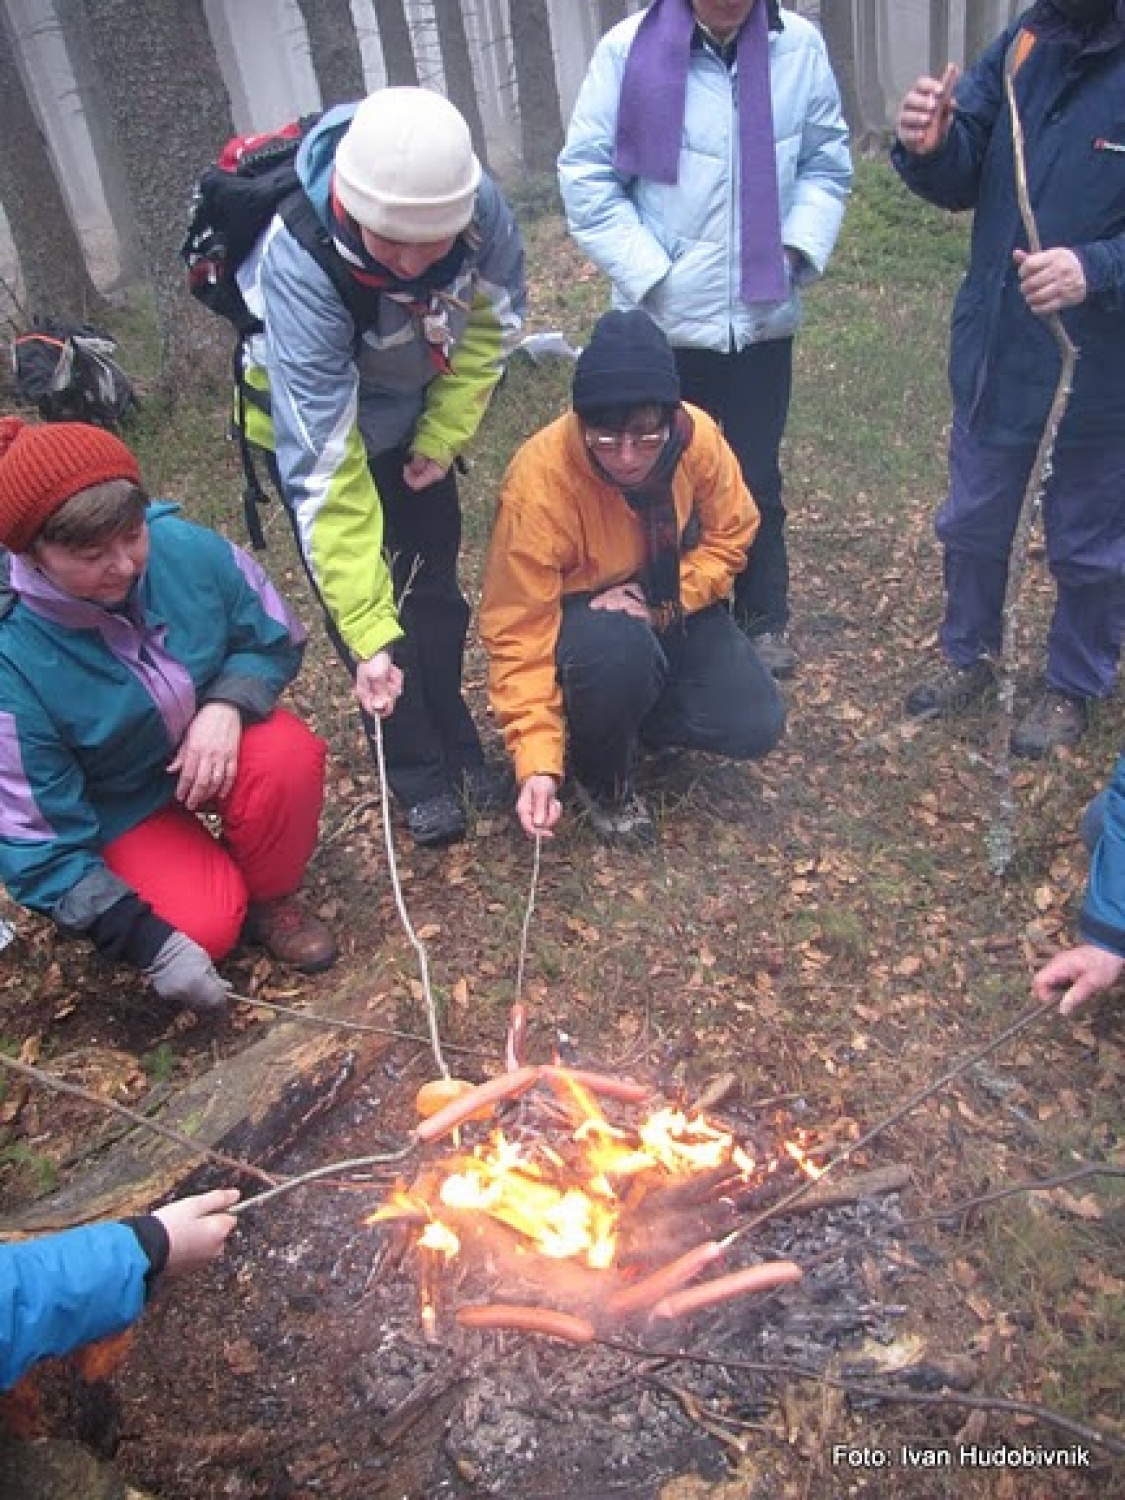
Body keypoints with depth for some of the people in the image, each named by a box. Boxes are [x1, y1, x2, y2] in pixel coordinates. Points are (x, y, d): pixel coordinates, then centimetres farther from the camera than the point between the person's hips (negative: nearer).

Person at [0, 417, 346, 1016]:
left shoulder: (187, 548, -24)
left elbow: (276, 641, -5)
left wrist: (227, 704, -27)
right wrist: (149, 944, -27)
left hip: (212, 741, 3)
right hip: (117, 808, -3)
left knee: (290, 755, -30)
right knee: (207, 927, -23)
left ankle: (270, 899, -1)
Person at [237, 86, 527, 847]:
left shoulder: (479, 204, -30)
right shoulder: (299, 264, -41)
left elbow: (491, 323, -9)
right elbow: (322, 466, -42)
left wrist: (442, 437, -11)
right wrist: (367, 631, -43)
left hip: (414, 413, 4)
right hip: (311, 418, -3)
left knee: (435, 584, 9)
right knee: (364, 600, -4)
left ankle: (456, 742, 30)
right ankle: (420, 772, 15)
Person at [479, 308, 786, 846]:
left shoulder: (697, 436, -22)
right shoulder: (538, 481, -32)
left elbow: (730, 534, -4)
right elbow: (519, 630, -28)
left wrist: (665, 602, -23)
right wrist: (537, 761, -36)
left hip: (668, 608, 4)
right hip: (574, 616, -3)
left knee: (754, 727, -14)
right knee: (621, 648, -39)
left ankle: (630, 712, 14)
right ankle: (600, 776, -7)